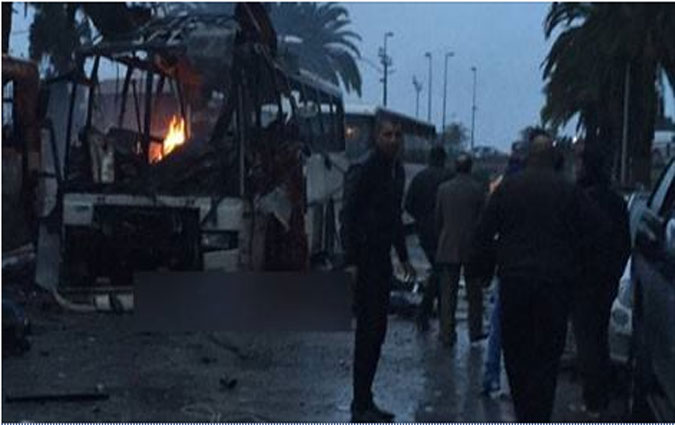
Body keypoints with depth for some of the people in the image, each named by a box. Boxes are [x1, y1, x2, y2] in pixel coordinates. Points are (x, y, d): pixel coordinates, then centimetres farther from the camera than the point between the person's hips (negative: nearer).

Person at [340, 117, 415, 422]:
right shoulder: (365, 171, -12)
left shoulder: (397, 171, 14)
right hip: (365, 258, -8)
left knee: (377, 331, 11)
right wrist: (350, 261, -20)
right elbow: (348, 216, -15)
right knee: (368, 331, -7)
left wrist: (403, 257, 21)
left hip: (382, 258, 9)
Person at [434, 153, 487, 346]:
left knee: (448, 292, 6)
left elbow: (438, 219, 5)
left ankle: (447, 333, 5)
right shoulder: (477, 189, -6)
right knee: (474, 292, 11)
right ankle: (475, 331, 16)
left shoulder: (443, 189, 0)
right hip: (472, 246, -1)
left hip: (448, 247, 2)